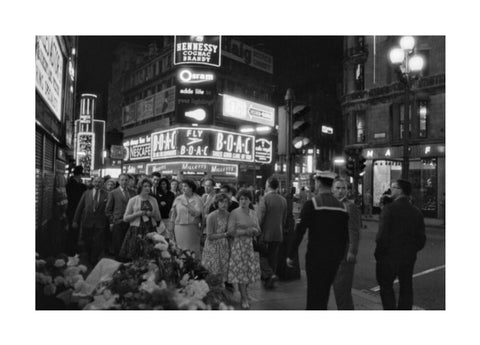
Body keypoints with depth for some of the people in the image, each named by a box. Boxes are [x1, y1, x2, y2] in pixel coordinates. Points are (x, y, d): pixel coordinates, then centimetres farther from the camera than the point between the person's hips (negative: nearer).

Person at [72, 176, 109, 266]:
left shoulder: (106, 195, 0)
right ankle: (88, 260, 33)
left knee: (97, 245, 0)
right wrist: (75, 221, 2)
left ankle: (94, 262, 17)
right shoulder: (86, 193, 6)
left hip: (99, 224, -2)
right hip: (87, 222, 2)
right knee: (87, 243, 12)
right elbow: (79, 207, 5)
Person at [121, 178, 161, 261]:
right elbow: (125, 218, 3)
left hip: (151, 231, 2)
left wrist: (152, 214, -4)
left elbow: (159, 218, 16)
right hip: (136, 232, -2)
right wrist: (137, 214, -11)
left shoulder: (153, 200, 11)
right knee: (135, 259, -6)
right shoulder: (133, 200, 3)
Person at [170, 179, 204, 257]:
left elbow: (197, 213, -11)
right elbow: (173, 214, 10)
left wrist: (188, 206, -23)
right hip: (179, 227, 2)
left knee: (193, 249, -2)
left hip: (192, 228, -2)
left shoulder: (197, 199, 0)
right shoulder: (178, 199, 8)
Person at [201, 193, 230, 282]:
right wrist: (225, 234, -20)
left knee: (224, 272, 4)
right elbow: (210, 236, -15)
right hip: (213, 247, -5)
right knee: (212, 274, -1)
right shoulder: (211, 217, -15)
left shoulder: (228, 215, 1)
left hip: (224, 247, 5)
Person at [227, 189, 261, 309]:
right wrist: (245, 231, -18)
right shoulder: (234, 213, -6)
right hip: (238, 245, -5)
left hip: (251, 245, 5)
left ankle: (244, 291, 31)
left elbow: (258, 231, 15)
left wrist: (254, 230, -8)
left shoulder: (253, 213, 10)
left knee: (250, 270, 6)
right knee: (240, 271, -4)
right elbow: (230, 231, -11)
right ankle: (244, 299, 9)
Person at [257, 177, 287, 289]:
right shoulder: (283, 200, 5)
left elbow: (260, 217, -16)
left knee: (262, 255, 8)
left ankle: (270, 275, -9)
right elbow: (284, 219, 11)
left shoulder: (265, 198, -14)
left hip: (266, 233, -6)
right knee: (273, 258, 13)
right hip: (278, 234, 6)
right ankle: (269, 282, 21)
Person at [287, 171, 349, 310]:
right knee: (324, 292, 19)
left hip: (316, 256, -5)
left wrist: (290, 254, -7)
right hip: (334, 257, 6)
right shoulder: (341, 206, 5)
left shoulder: (311, 204, -12)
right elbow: (345, 235, 10)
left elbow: (299, 231, -14)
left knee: (314, 294, 3)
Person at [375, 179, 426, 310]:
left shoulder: (389, 208, -15)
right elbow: (421, 239, 5)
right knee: (406, 289, 15)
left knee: (386, 287, 10)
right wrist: (412, 251, 19)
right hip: (409, 257, 5)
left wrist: (378, 253, -5)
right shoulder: (416, 212, 2)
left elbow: (382, 235, -18)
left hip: (389, 256, -5)